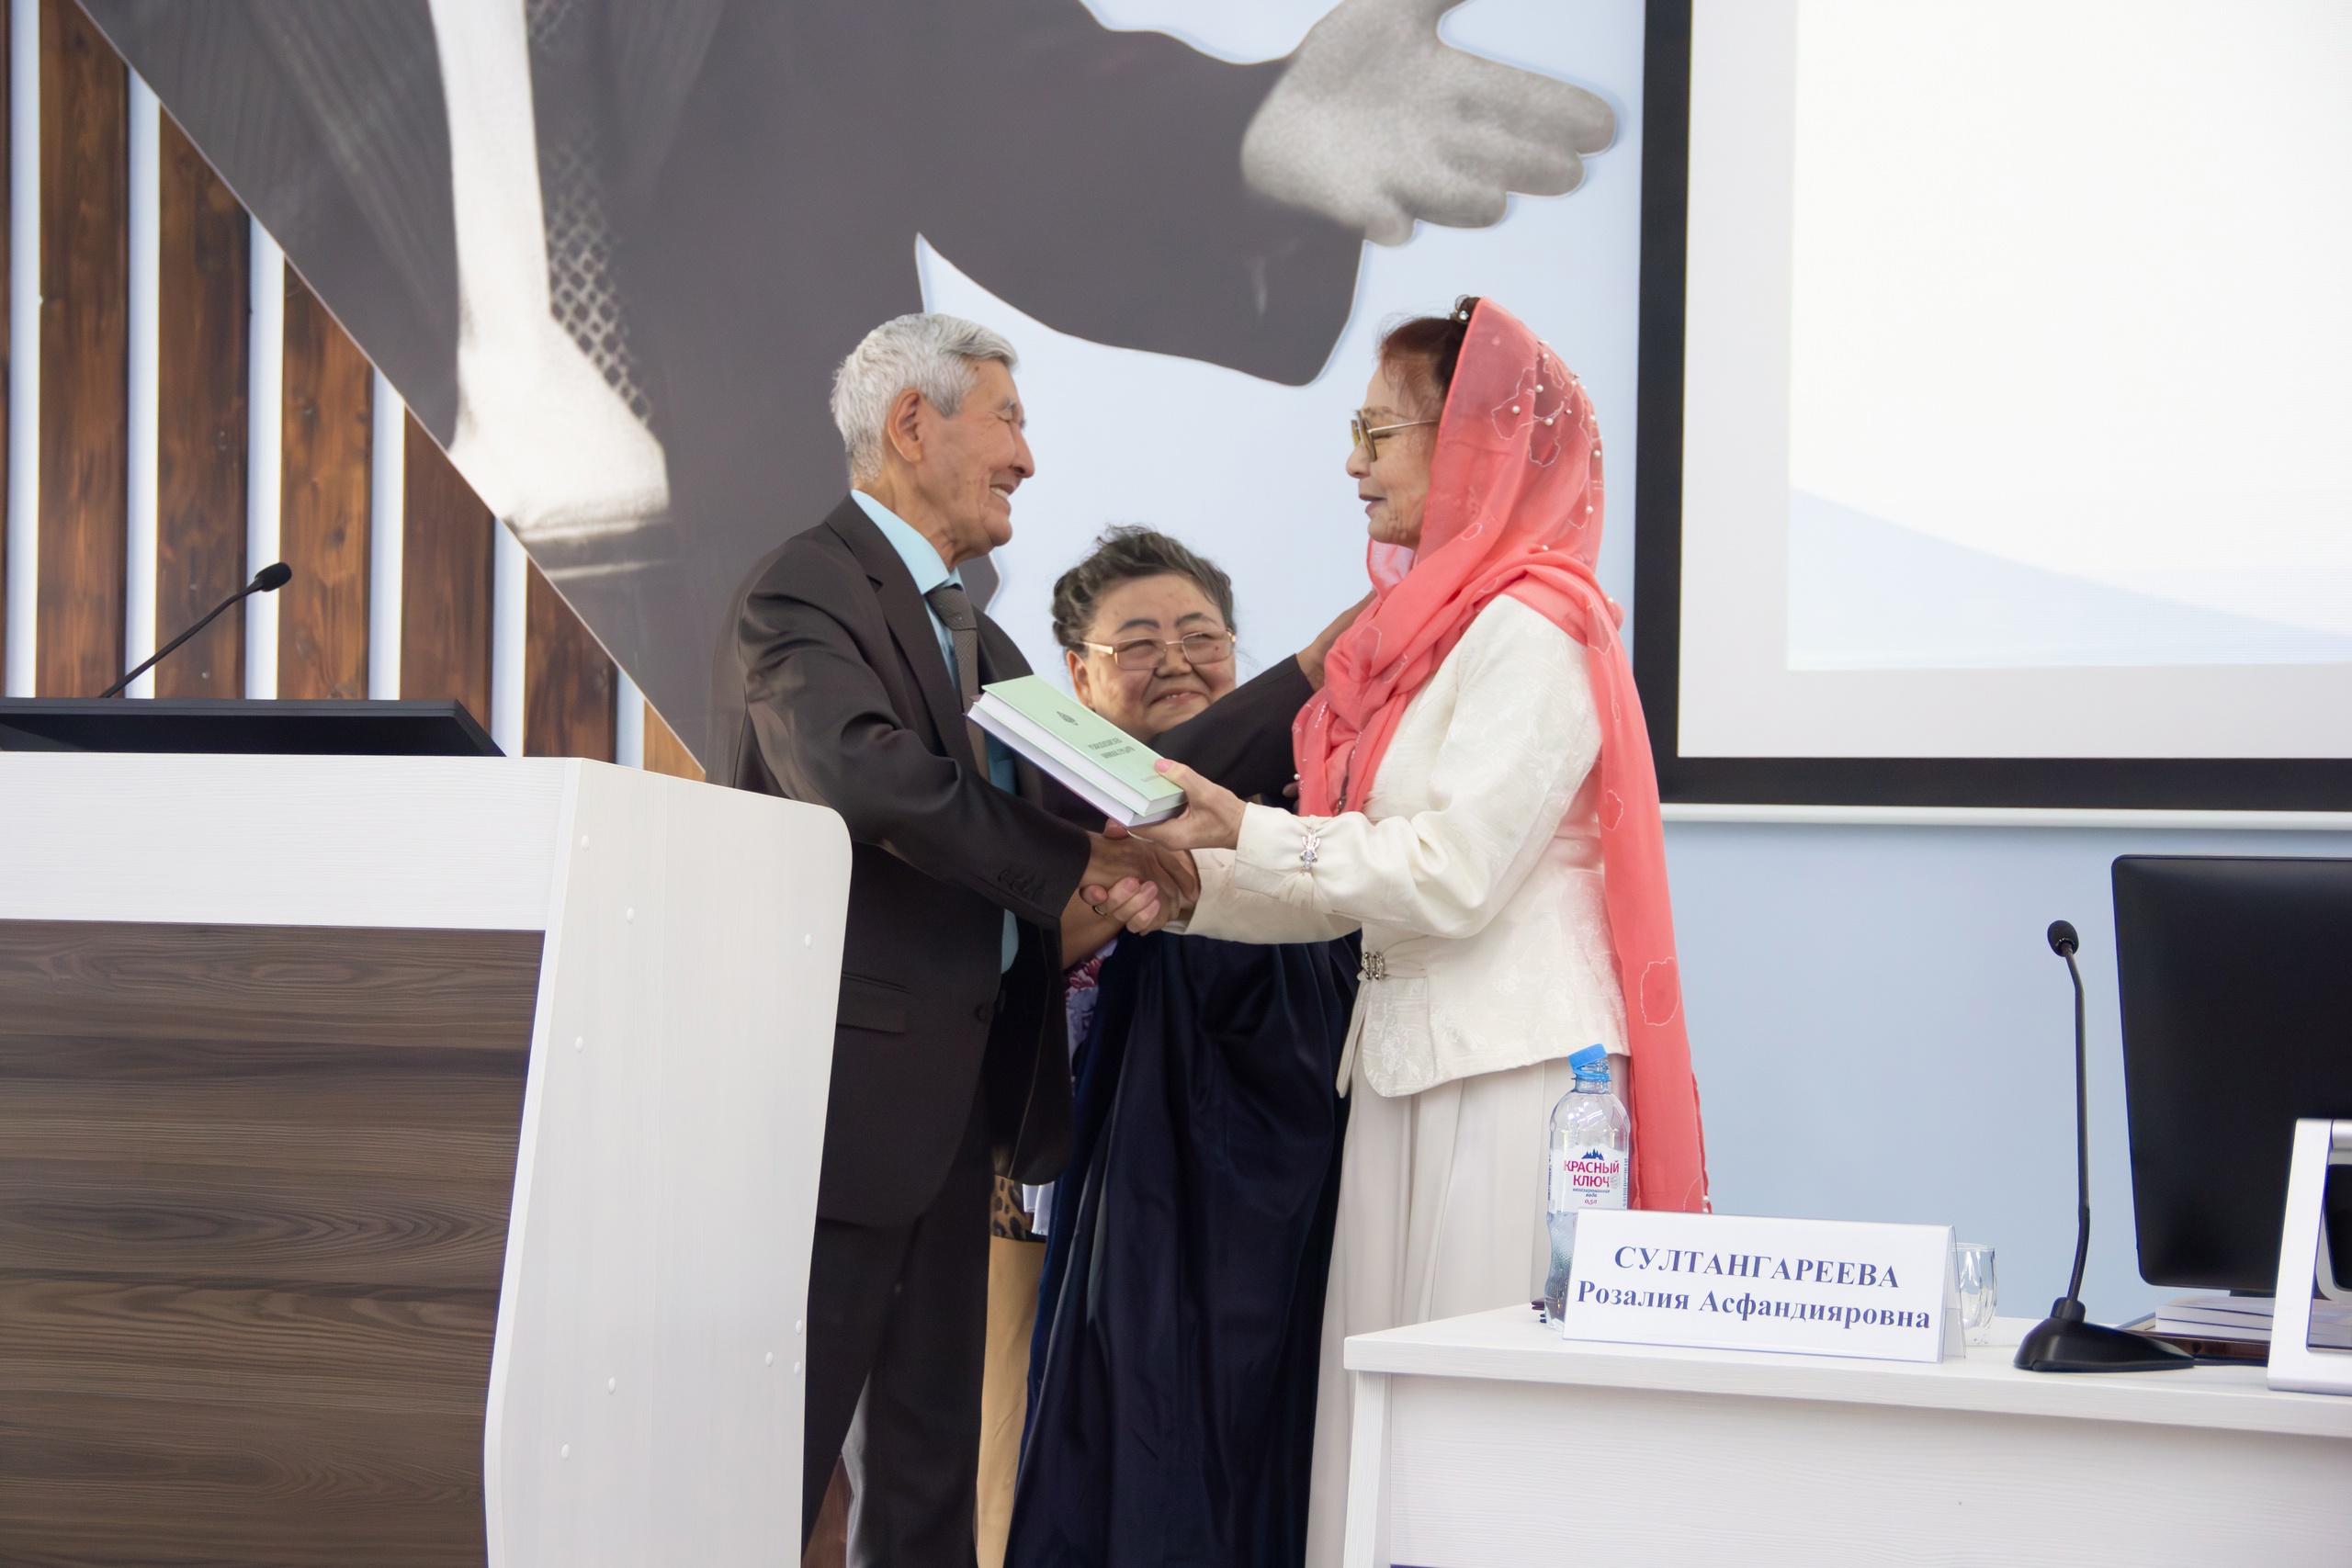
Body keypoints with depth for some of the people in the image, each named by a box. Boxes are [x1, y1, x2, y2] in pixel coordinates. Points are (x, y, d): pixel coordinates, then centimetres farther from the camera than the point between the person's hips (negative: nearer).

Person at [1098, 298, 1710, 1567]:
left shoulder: (1529, 634, -10)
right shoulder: (1425, 624, 17)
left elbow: (1451, 876, -17)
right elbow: (1355, 880, 17)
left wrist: (1245, 830, -14)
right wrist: (1186, 889, 7)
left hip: (1509, 1074, -9)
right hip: (1409, 1056, 9)